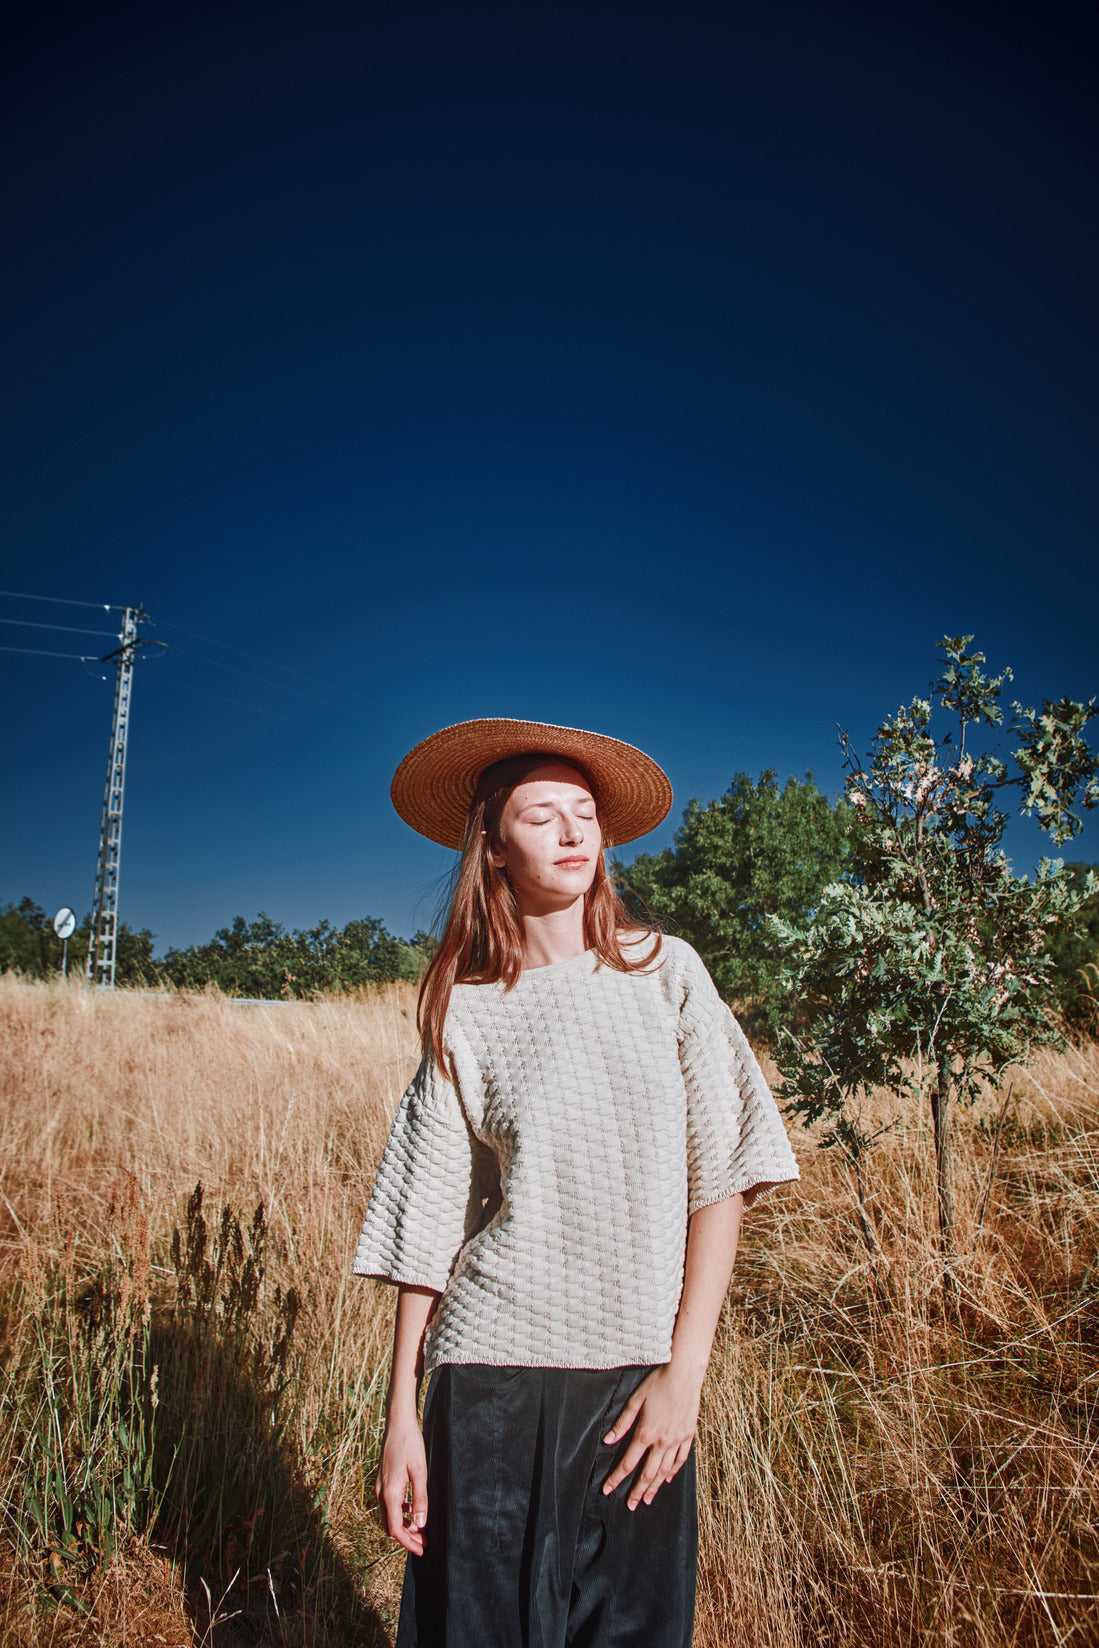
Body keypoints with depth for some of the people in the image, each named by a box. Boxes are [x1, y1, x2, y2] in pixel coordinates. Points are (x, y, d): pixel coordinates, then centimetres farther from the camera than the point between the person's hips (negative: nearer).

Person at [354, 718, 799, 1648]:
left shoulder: (664, 971, -1)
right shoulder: (466, 1011, -1)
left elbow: (721, 1177, -2)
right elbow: (427, 1223, 1)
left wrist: (685, 1368, -7)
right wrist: (402, 1415, -2)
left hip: (641, 1369, 1)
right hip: (494, 1370, 0)